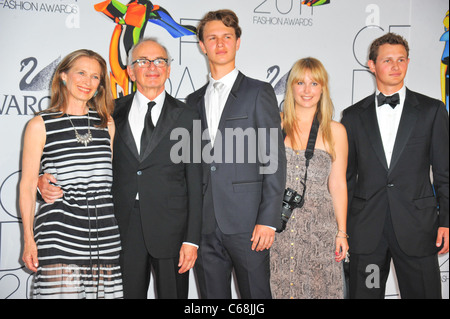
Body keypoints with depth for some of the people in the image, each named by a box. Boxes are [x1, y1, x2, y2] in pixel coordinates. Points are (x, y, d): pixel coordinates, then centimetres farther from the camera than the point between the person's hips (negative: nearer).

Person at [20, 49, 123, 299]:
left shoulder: (107, 124, 13)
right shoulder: (40, 125, 3)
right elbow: (27, 185, 4)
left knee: (105, 290, 2)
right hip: (59, 234, -3)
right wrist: (28, 239, -2)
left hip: (104, 234, 3)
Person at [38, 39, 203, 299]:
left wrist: (192, 239, -6)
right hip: (126, 228, 1)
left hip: (171, 229, -1)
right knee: (129, 293, 9)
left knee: (173, 294, 8)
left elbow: (195, 182, 0)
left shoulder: (187, 117, 2)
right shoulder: (115, 112, 7)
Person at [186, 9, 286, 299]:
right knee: (212, 295, 11)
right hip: (205, 225, 4)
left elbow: (275, 160, -5)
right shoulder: (194, 101, 15)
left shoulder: (259, 93, 1)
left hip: (247, 224, -4)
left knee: (256, 294, 3)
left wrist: (268, 220, -11)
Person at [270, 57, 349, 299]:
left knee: (320, 288, 3)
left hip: (319, 227, 0)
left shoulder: (335, 131, 5)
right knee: (280, 287, 4)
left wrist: (342, 232, 4)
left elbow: (338, 184, 6)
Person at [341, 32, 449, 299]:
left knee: (423, 292, 5)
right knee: (364, 293, 7)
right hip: (366, 229, 1)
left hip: (417, 227, -1)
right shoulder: (354, 115, 8)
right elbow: (346, 176, 9)